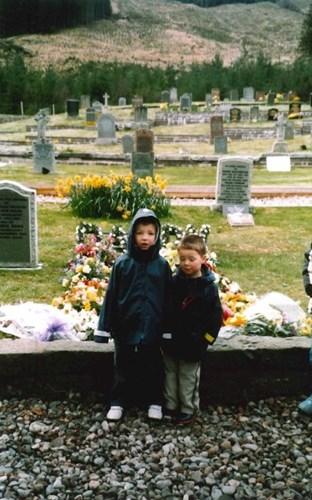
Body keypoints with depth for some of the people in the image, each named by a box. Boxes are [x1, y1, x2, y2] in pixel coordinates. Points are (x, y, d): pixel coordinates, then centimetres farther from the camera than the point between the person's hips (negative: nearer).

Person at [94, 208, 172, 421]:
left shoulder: (162, 265, -3)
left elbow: (167, 299, 2)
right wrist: (105, 327, -2)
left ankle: (154, 402, 31)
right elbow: (111, 297, -2)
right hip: (126, 327, 0)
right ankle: (119, 402, 29)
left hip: (152, 329, 0)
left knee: (153, 368, 14)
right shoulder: (122, 263, -5)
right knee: (124, 368, 13)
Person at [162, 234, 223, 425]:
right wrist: (165, 332, 5)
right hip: (171, 340, 4)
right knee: (170, 374, 16)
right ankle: (171, 406, 30)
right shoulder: (175, 282, -2)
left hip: (193, 343, -4)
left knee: (188, 378, 9)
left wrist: (206, 338, -9)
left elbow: (216, 316, -8)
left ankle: (188, 409, 24)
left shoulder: (209, 287, -12)